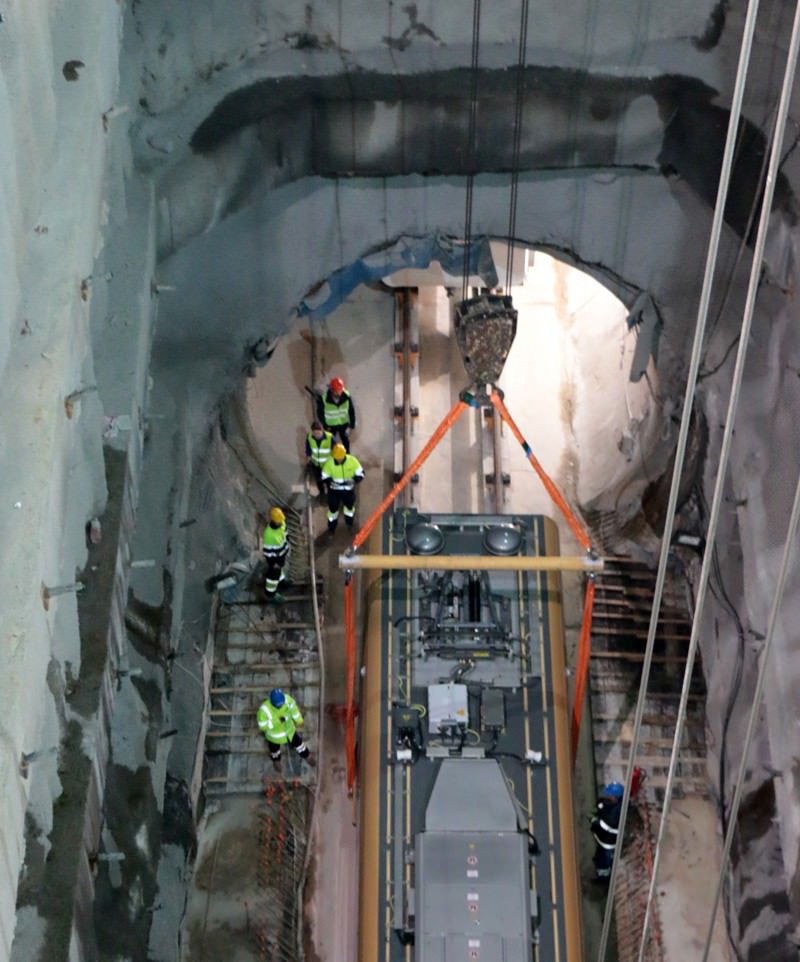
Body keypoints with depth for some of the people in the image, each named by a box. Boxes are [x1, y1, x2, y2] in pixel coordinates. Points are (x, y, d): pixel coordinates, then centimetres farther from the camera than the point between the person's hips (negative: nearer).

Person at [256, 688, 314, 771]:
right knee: (275, 748, 29)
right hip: (274, 734, -2)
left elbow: (293, 709, -10)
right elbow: (262, 725, -31)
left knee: (297, 742, 27)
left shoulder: (287, 699, -32)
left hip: (289, 729, 2)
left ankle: (306, 755, 58)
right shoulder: (264, 709, -42)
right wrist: (277, 721, -39)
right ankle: (276, 760, 63)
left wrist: (299, 721, -3)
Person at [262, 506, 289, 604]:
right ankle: (271, 595, 39)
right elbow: (267, 550, -27)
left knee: (280, 566, 34)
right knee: (274, 574, 16)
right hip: (274, 556, -7)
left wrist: (287, 548, 14)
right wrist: (273, 563, -17)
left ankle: (280, 579, 65)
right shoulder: (269, 534, -41)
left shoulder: (281, 523, -20)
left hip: (282, 552, 7)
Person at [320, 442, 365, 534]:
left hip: (349, 489, 2)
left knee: (350, 506, 25)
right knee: (333, 508, 12)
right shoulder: (329, 463, -24)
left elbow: (360, 473, -14)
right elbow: (325, 477, -12)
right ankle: (331, 528, 36)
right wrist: (330, 482, -34)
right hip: (334, 489, -2)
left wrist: (354, 480, -34)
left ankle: (349, 524, 53)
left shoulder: (352, 460, -24)